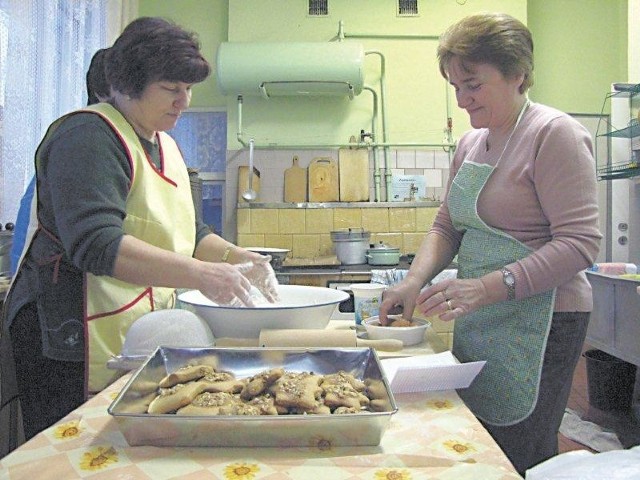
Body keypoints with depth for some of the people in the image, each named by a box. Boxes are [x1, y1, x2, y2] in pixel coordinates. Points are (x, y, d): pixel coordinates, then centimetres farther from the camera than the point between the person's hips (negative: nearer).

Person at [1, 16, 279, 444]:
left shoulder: (164, 144, 15)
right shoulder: (88, 137, -13)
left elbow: (186, 233, 16)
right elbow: (96, 244, -26)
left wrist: (238, 259, -2)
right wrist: (201, 274, -32)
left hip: (140, 336, 8)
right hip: (79, 339, -8)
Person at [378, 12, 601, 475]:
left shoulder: (554, 133, -10)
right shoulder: (470, 145, 12)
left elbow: (580, 243, -17)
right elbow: (446, 227, 14)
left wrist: (486, 287, -26)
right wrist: (415, 281, -4)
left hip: (538, 323, -7)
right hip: (479, 323, 7)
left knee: (520, 458, -2)